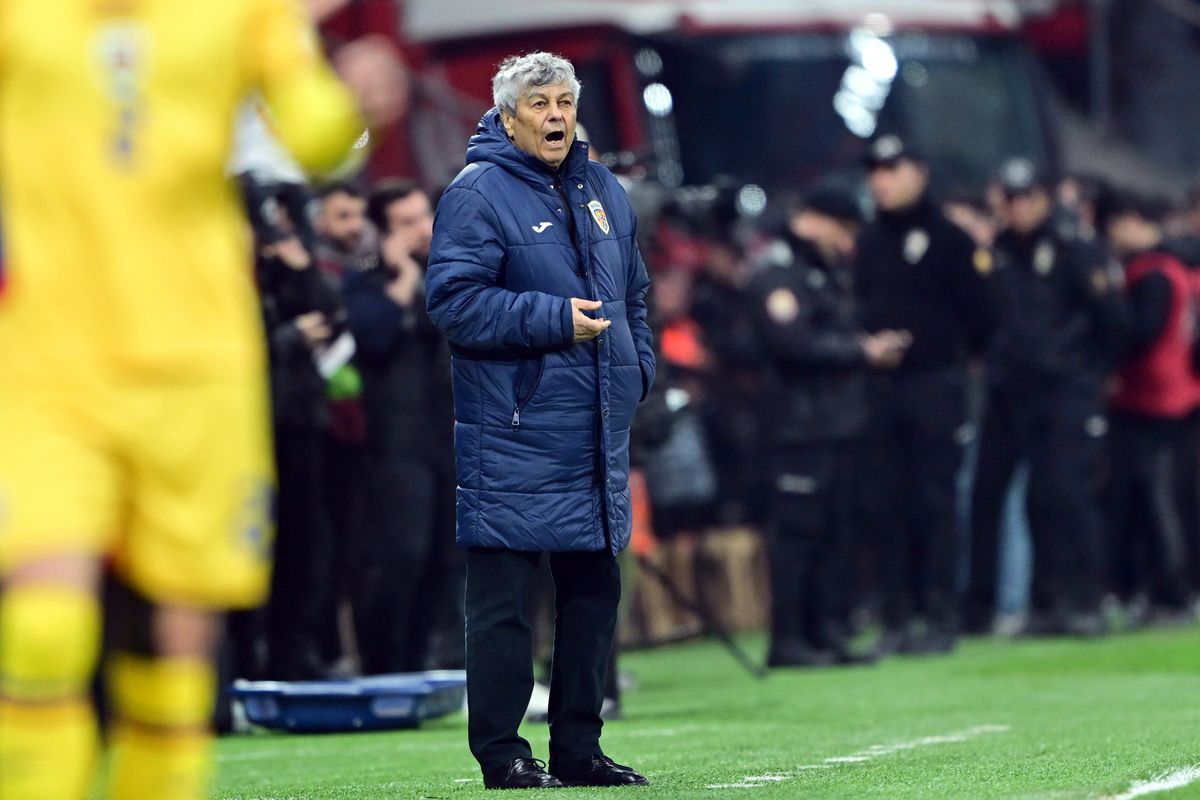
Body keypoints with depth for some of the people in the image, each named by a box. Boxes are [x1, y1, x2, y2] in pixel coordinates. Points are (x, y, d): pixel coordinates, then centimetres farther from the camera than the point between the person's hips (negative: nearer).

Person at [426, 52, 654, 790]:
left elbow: (633, 294, 25)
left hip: (597, 433, 7)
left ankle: (579, 749, 19)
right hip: (513, 432, -7)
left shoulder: (603, 191, 15)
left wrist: (636, 369, 11)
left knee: (594, 588, 11)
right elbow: (454, 300, -15)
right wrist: (554, 319, -19)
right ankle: (502, 756, 1)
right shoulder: (477, 195, -8)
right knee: (502, 601, -4)